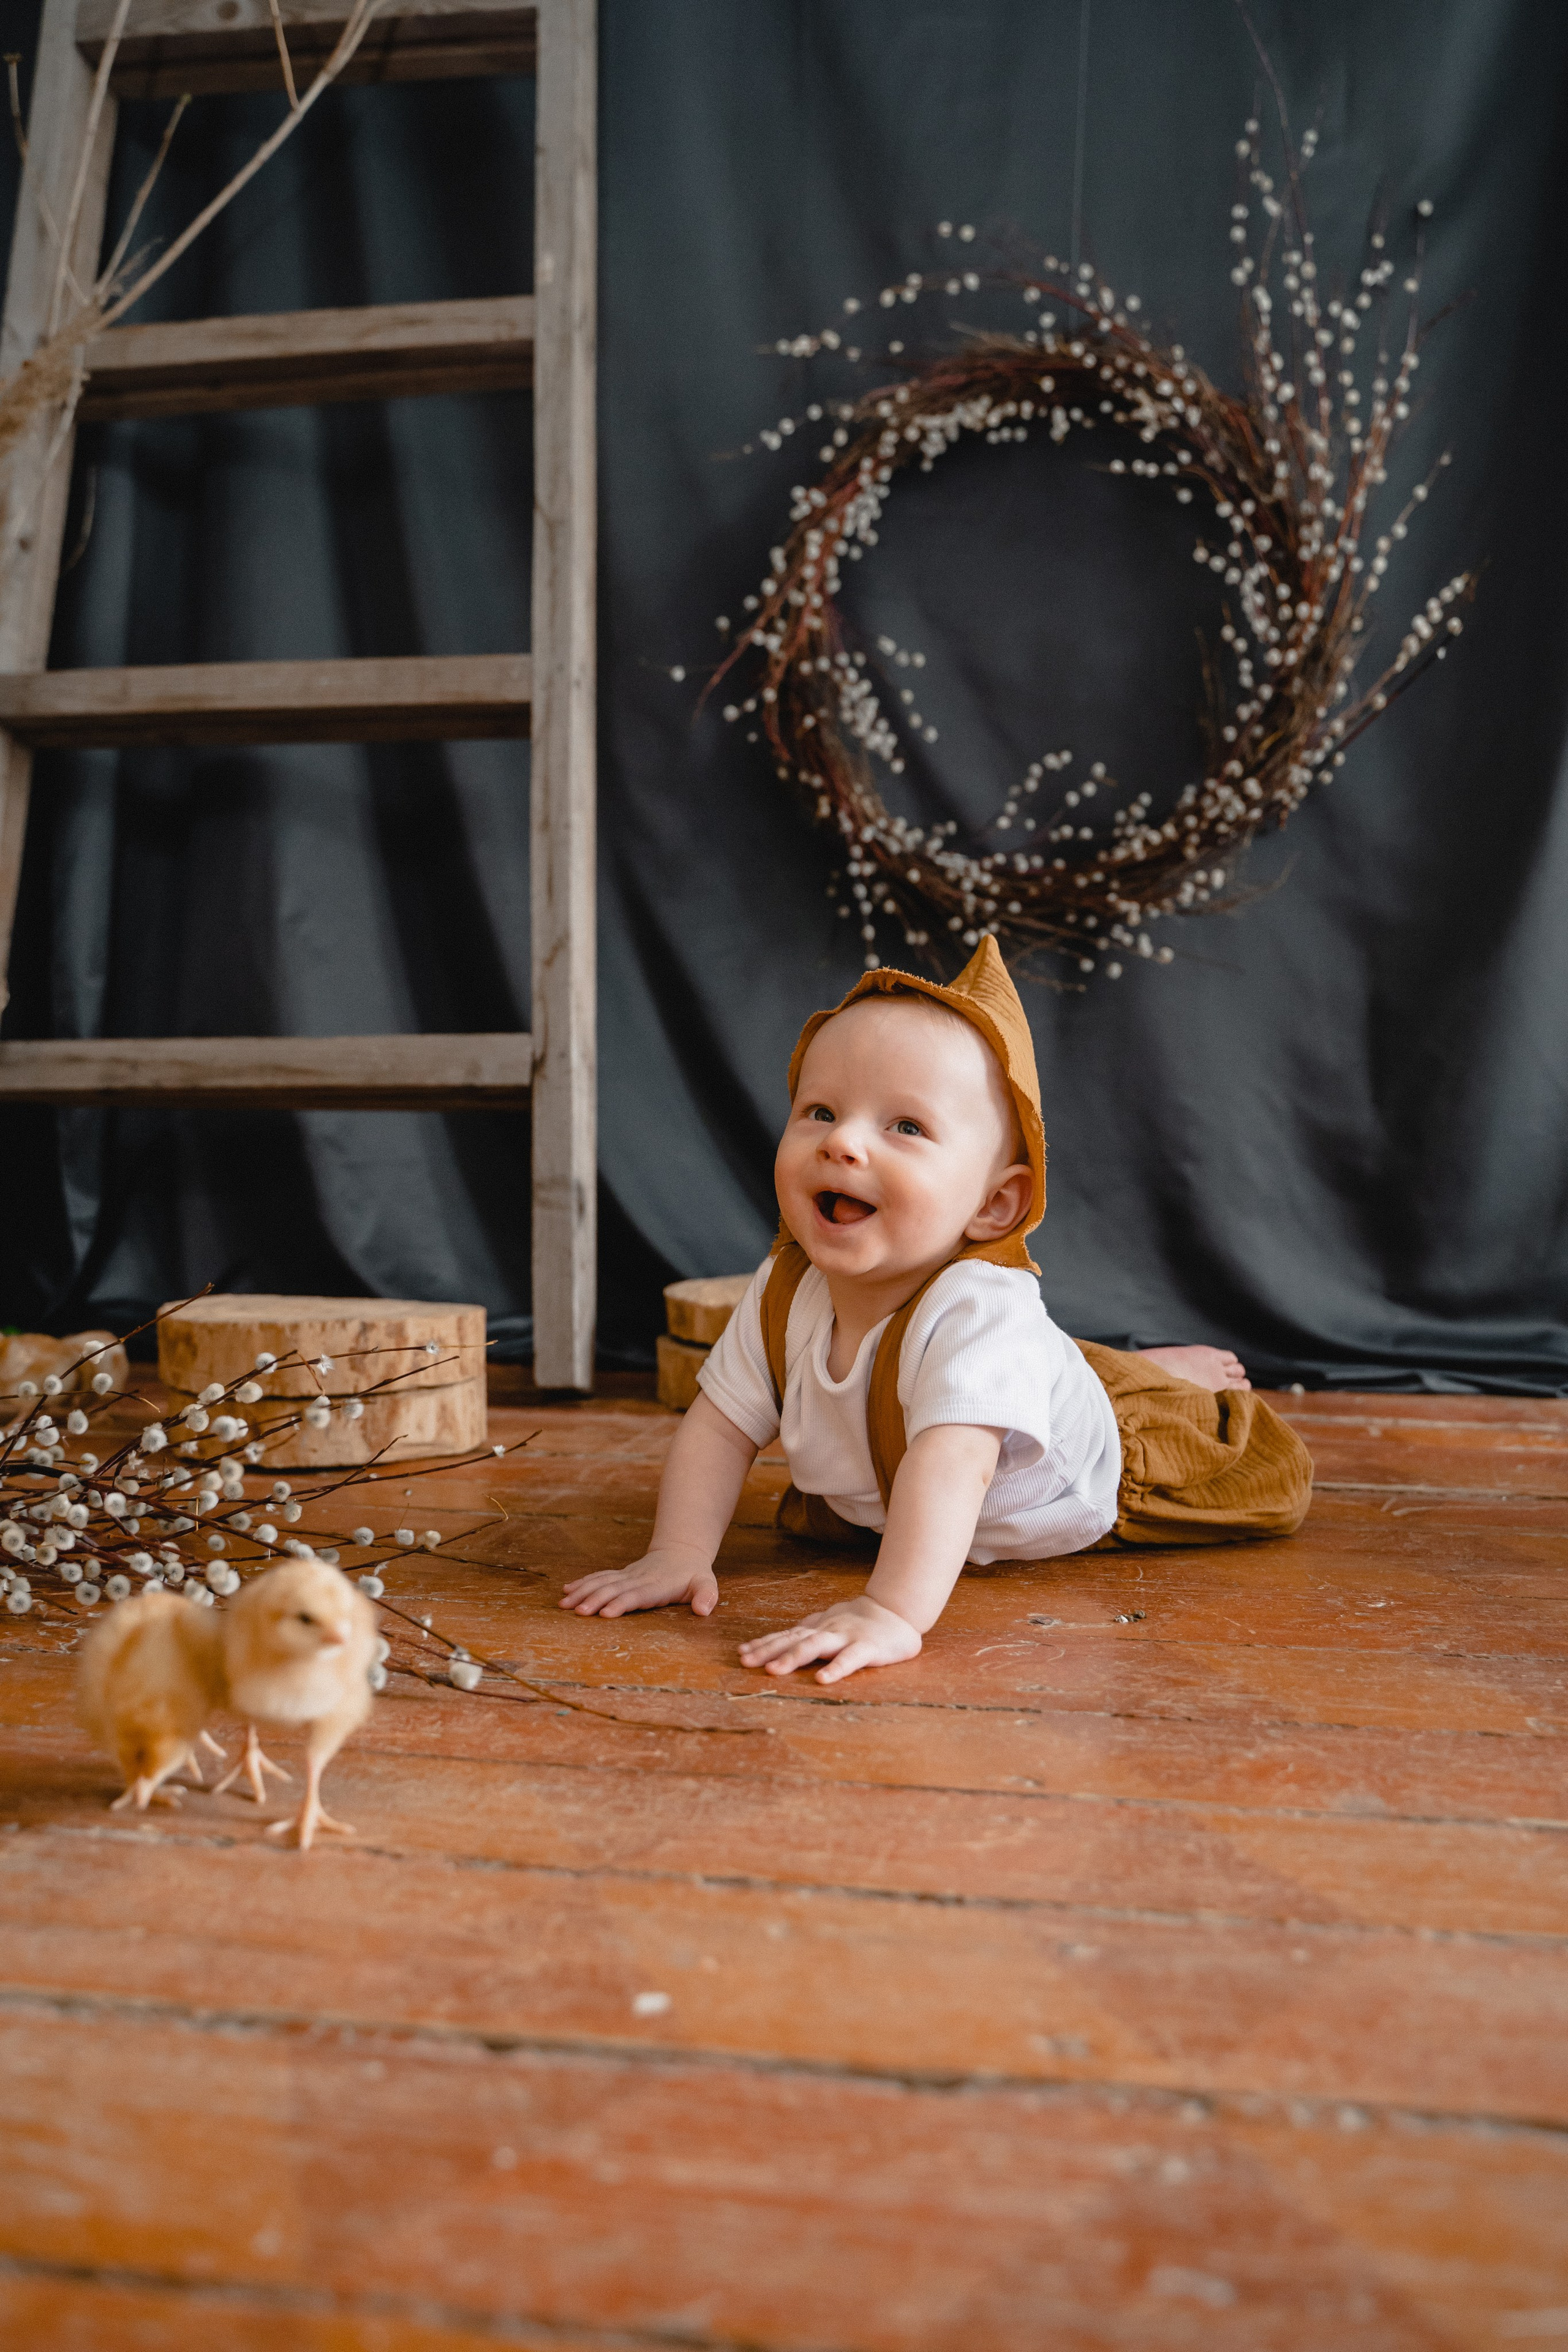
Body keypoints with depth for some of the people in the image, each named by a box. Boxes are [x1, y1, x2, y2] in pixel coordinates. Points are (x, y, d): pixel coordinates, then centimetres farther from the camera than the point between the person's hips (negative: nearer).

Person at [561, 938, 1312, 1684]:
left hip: (1082, 1498, -5)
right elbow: (721, 1426, -18)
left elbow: (951, 1466, -58)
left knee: (1273, 1480, 9)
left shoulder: (978, 1311, -46)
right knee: (806, 1519, 33)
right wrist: (679, 1554, -29)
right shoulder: (784, 1293, -25)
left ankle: (1172, 1371, 39)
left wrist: (894, 1611, -69)